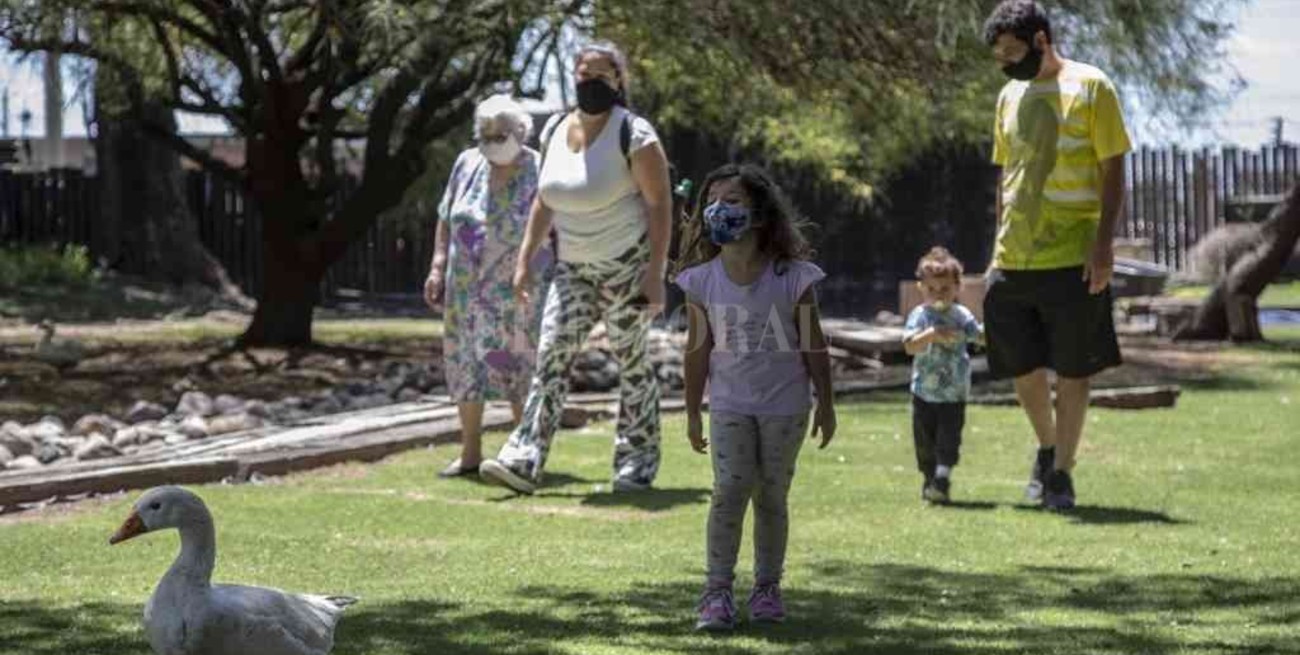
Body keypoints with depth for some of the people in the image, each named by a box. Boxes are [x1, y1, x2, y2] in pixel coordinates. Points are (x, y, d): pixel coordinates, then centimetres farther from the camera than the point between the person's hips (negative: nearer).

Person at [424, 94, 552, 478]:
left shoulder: (539, 172, -5)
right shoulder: (467, 165, 6)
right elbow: (446, 219, 13)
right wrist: (438, 267, 5)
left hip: (519, 293, -4)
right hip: (467, 290, 4)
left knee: (520, 368, -2)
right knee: (465, 364, 5)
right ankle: (470, 453, 13)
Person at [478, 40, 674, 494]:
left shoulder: (634, 135, -13)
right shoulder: (555, 131, 5)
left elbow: (660, 204, -14)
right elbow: (545, 200, 14)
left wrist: (655, 273, -20)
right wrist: (525, 259, 8)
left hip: (628, 264, -5)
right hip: (575, 268, 5)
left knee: (630, 361, 2)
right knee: (552, 353, -6)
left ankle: (638, 462, 15)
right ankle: (524, 460, -13)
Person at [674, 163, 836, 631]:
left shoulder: (793, 277, -11)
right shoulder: (702, 281, -5)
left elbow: (813, 346, -3)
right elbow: (698, 350, 2)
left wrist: (825, 404, 1)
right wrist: (692, 413, 5)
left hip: (784, 406, -1)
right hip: (730, 404, 1)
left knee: (771, 495, 5)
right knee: (729, 490, -11)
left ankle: (767, 587, 17)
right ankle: (717, 591, -9)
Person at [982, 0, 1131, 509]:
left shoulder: (1090, 87, -5)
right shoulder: (1011, 96, 12)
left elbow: (1113, 170, -7)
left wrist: (1103, 243, -14)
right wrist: (1000, 247, 13)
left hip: (1072, 258, -5)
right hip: (1013, 259, 5)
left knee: (1072, 370, 1)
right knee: (1021, 366, 8)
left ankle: (1062, 473, 11)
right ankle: (1048, 447, 30)